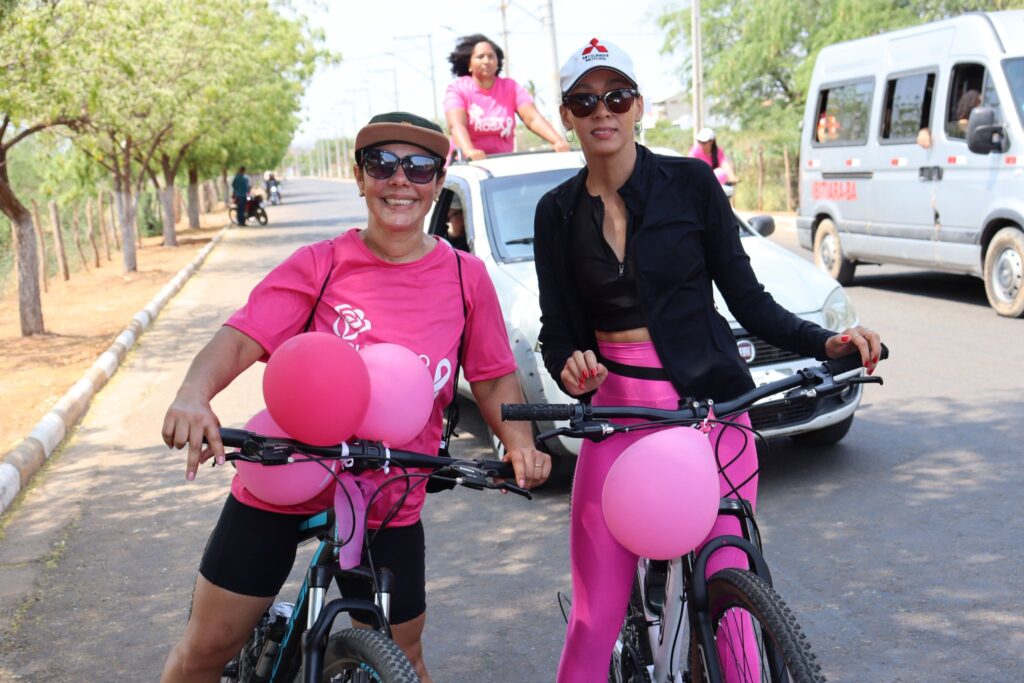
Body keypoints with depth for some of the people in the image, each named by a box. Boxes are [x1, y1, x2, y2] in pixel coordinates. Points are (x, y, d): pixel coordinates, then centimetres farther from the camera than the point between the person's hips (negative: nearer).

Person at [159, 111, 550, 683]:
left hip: (389, 505, 1)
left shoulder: (465, 277, -3)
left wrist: (519, 442, -13)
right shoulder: (320, 265, -8)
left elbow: (494, 377, 5)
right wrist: (194, 393, -36)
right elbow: (241, 338, -17)